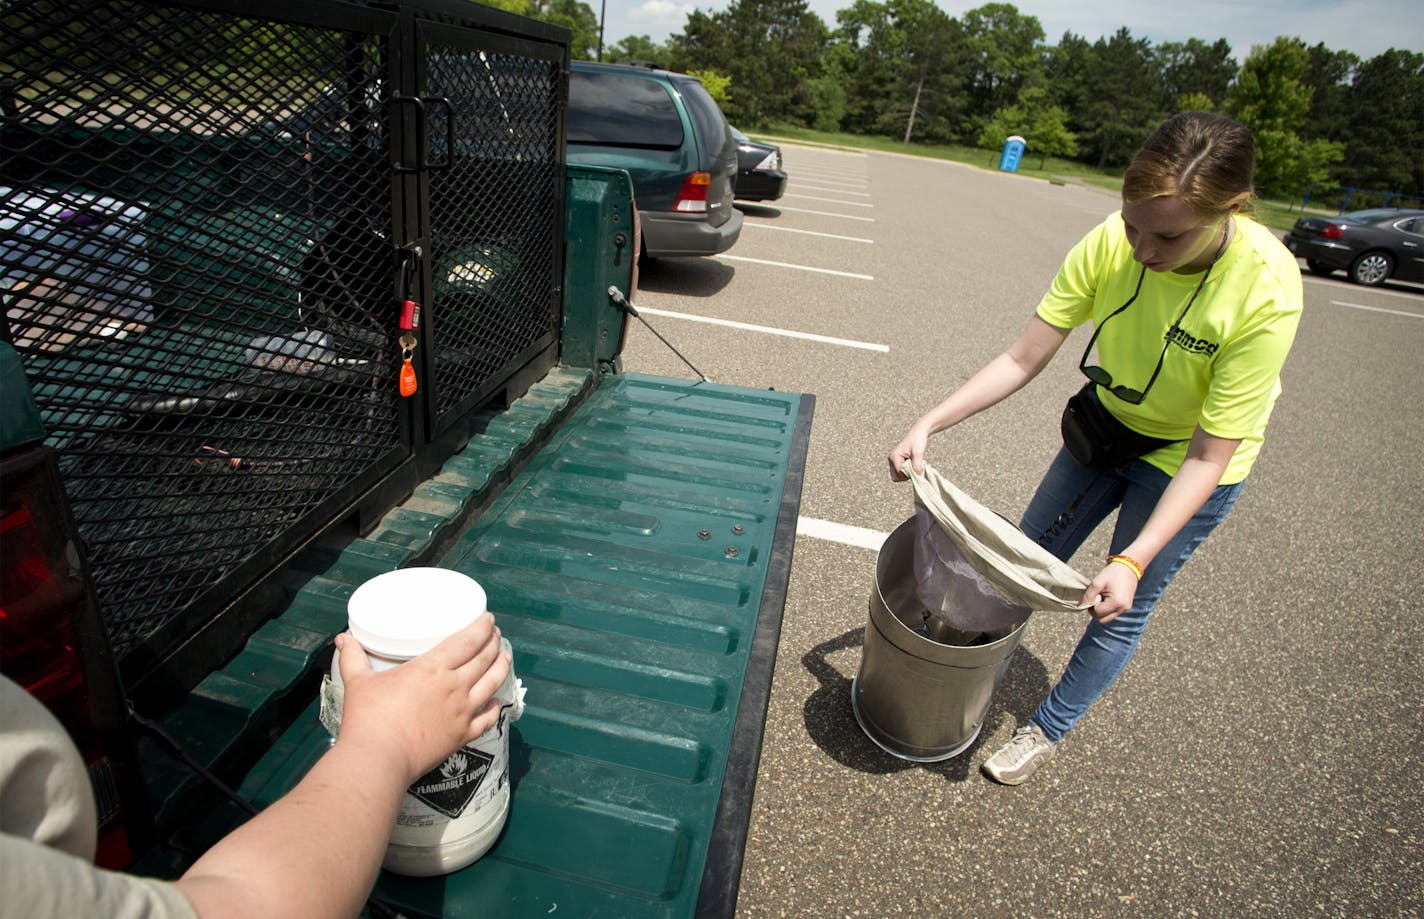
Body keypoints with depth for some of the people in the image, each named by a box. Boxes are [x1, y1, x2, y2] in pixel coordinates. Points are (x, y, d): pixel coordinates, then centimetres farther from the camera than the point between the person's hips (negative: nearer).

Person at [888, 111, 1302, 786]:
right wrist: (928, 425, -29)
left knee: (1120, 611, 7)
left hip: (1187, 462, -3)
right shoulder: (1111, 243, -25)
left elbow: (1208, 457, -29)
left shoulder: (1267, 292, -33)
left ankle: (1049, 729, 32)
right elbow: (1023, 359, -20)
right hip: (1107, 425, 4)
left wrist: (1133, 561, -37)